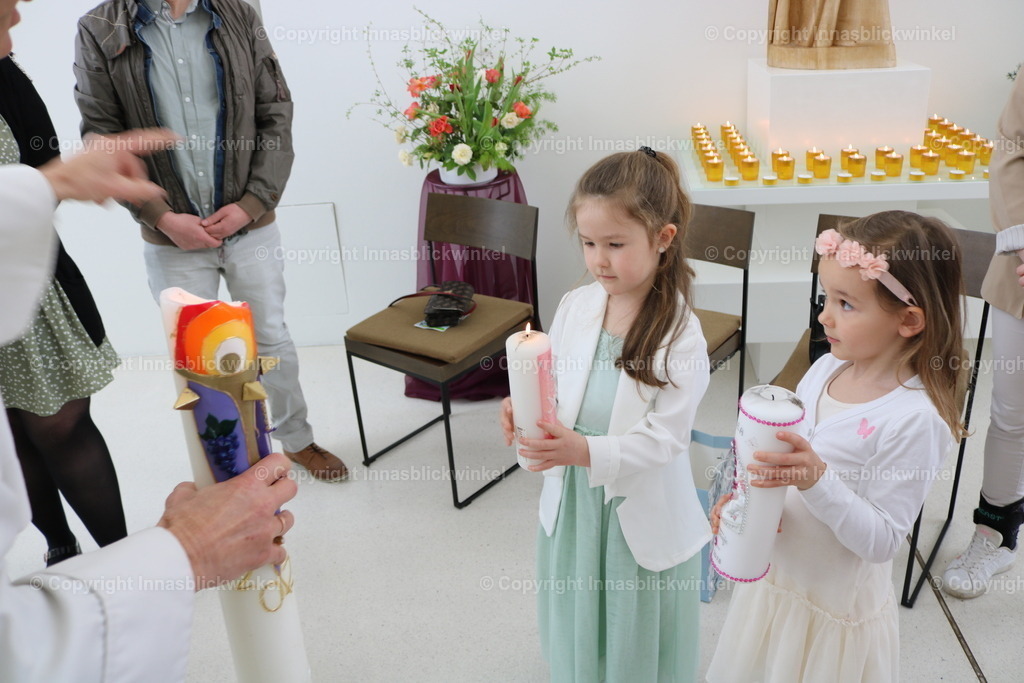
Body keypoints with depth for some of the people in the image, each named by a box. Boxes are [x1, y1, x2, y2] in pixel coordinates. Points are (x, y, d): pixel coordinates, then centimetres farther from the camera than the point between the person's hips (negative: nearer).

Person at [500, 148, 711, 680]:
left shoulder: (680, 337, -21)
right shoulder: (574, 307, -7)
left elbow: (664, 437, -21)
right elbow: (552, 387, 1)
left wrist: (586, 451, -34)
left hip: (641, 515, -4)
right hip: (570, 501, 4)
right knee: (577, 629, 25)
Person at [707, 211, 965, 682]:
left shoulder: (915, 421, -24)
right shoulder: (826, 368, -4)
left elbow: (882, 541, -22)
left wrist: (818, 480, -34)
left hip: (835, 610, -6)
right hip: (772, 580, 6)